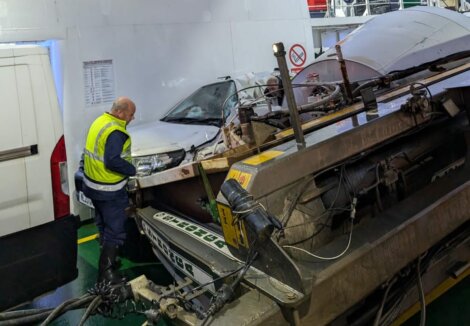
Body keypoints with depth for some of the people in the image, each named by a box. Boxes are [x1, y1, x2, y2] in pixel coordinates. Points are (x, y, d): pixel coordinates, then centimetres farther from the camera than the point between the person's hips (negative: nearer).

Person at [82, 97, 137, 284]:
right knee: (115, 231, 1)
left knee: (104, 225, 24)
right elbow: (113, 161, -31)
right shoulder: (116, 132, -23)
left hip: (93, 184, 10)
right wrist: (133, 170, -17)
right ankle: (107, 273, 6)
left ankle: (107, 260, 39)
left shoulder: (100, 121, 8)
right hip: (109, 190, -10)